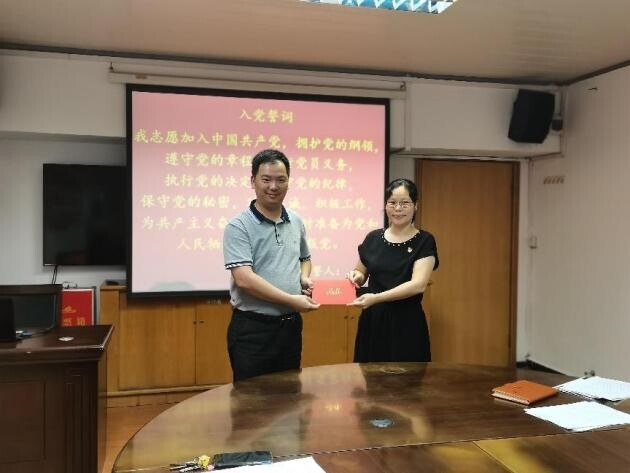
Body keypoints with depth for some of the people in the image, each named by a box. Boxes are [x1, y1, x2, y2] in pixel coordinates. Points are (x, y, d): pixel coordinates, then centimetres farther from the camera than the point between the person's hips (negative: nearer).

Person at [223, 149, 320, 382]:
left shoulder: (296, 223, 7)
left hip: (291, 325, 6)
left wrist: (305, 278, 2)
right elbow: (244, 279, -21)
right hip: (252, 328, -6)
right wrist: (292, 300, -20)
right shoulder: (239, 227, -12)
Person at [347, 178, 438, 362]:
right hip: (372, 321, 3)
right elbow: (362, 275, 17)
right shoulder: (373, 238, 5)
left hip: (406, 323, -3)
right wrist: (356, 276, -7)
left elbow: (418, 284, -17)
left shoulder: (424, 241, -6)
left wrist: (376, 298, -24)